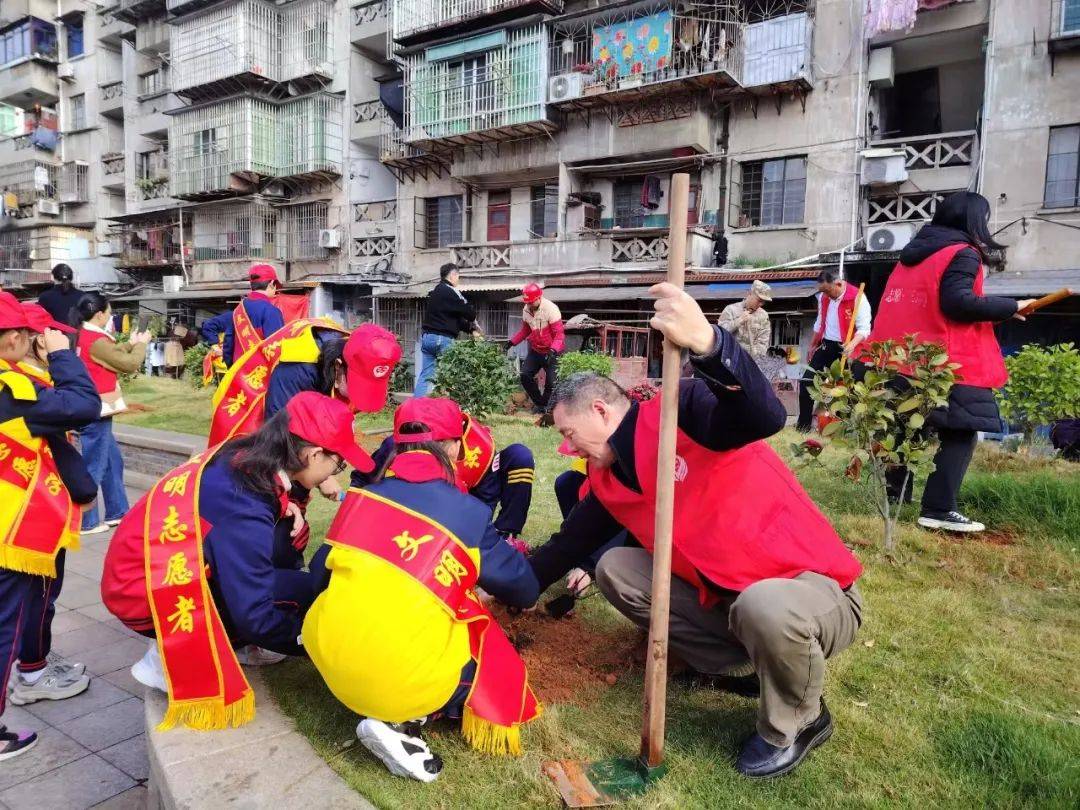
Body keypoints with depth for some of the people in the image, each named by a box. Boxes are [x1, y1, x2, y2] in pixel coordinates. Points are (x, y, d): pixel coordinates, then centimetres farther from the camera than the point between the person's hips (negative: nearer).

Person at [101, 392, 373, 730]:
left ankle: (231, 643, 9)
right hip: (146, 594, -8)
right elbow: (253, 617, -24)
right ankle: (170, 656, -2)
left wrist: (281, 506, -4)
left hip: (154, 563, 8)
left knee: (286, 538, 1)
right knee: (303, 591, -14)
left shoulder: (242, 454, -7)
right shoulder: (248, 513, -29)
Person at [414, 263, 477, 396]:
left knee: (426, 376, 6)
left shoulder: (435, 291, 21)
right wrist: (473, 323, 13)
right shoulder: (450, 291, -8)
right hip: (443, 338, -8)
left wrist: (471, 328, 10)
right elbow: (469, 311, -8)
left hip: (427, 336, 8)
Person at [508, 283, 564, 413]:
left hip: (552, 351, -6)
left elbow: (559, 334, -22)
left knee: (551, 382, -7)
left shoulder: (551, 309, -21)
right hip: (535, 350, 6)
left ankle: (545, 405, 17)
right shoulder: (526, 310, -1)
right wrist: (512, 342, 2)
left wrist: (553, 351, -36)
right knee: (525, 375, -1)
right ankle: (539, 403, 15)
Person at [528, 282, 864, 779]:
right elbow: (569, 546, 16)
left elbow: (764, 417, -40)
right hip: (723, 597, 7)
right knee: (614, 569, 0)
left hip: (812, 589, -7)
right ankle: (744, 662, 9)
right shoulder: (608, 478, 5)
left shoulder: (679, 412, -19)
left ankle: (798, 722, -4)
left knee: (765, 606, -40)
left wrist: (707, 344, -56)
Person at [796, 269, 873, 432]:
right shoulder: (823, 297, 6)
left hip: (844, 349, -6)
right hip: (825, 345, 6)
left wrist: (852, 344, -37)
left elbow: (864, 328, -19)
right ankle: (803, 425, 10)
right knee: (806, 382, 0)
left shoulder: (857, 298, -15)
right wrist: (812, 346, 23)